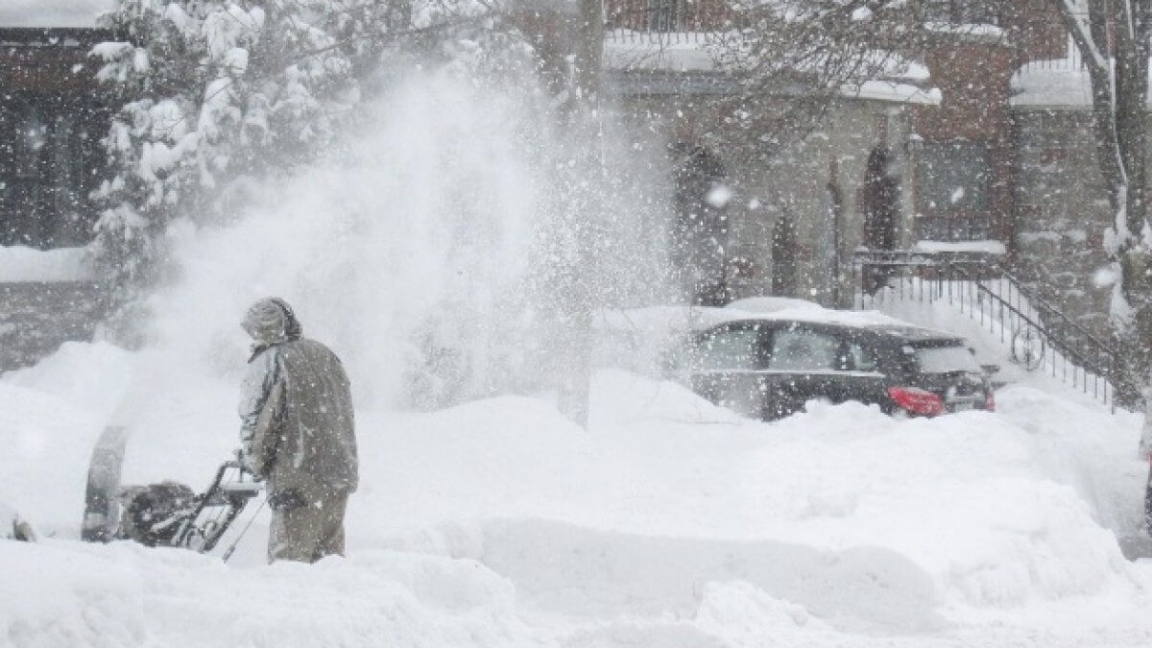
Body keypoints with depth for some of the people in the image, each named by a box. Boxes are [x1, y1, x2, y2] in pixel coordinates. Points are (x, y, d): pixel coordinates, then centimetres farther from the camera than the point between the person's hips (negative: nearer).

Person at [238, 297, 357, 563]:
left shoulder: (267, 363, -10)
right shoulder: (325, 355, 11)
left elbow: (255, 422, -10)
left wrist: (256, 464, 8)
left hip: (299, 481, -7)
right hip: (340, 473, 7)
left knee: (288, 559, -3)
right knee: (329, 555, 15)